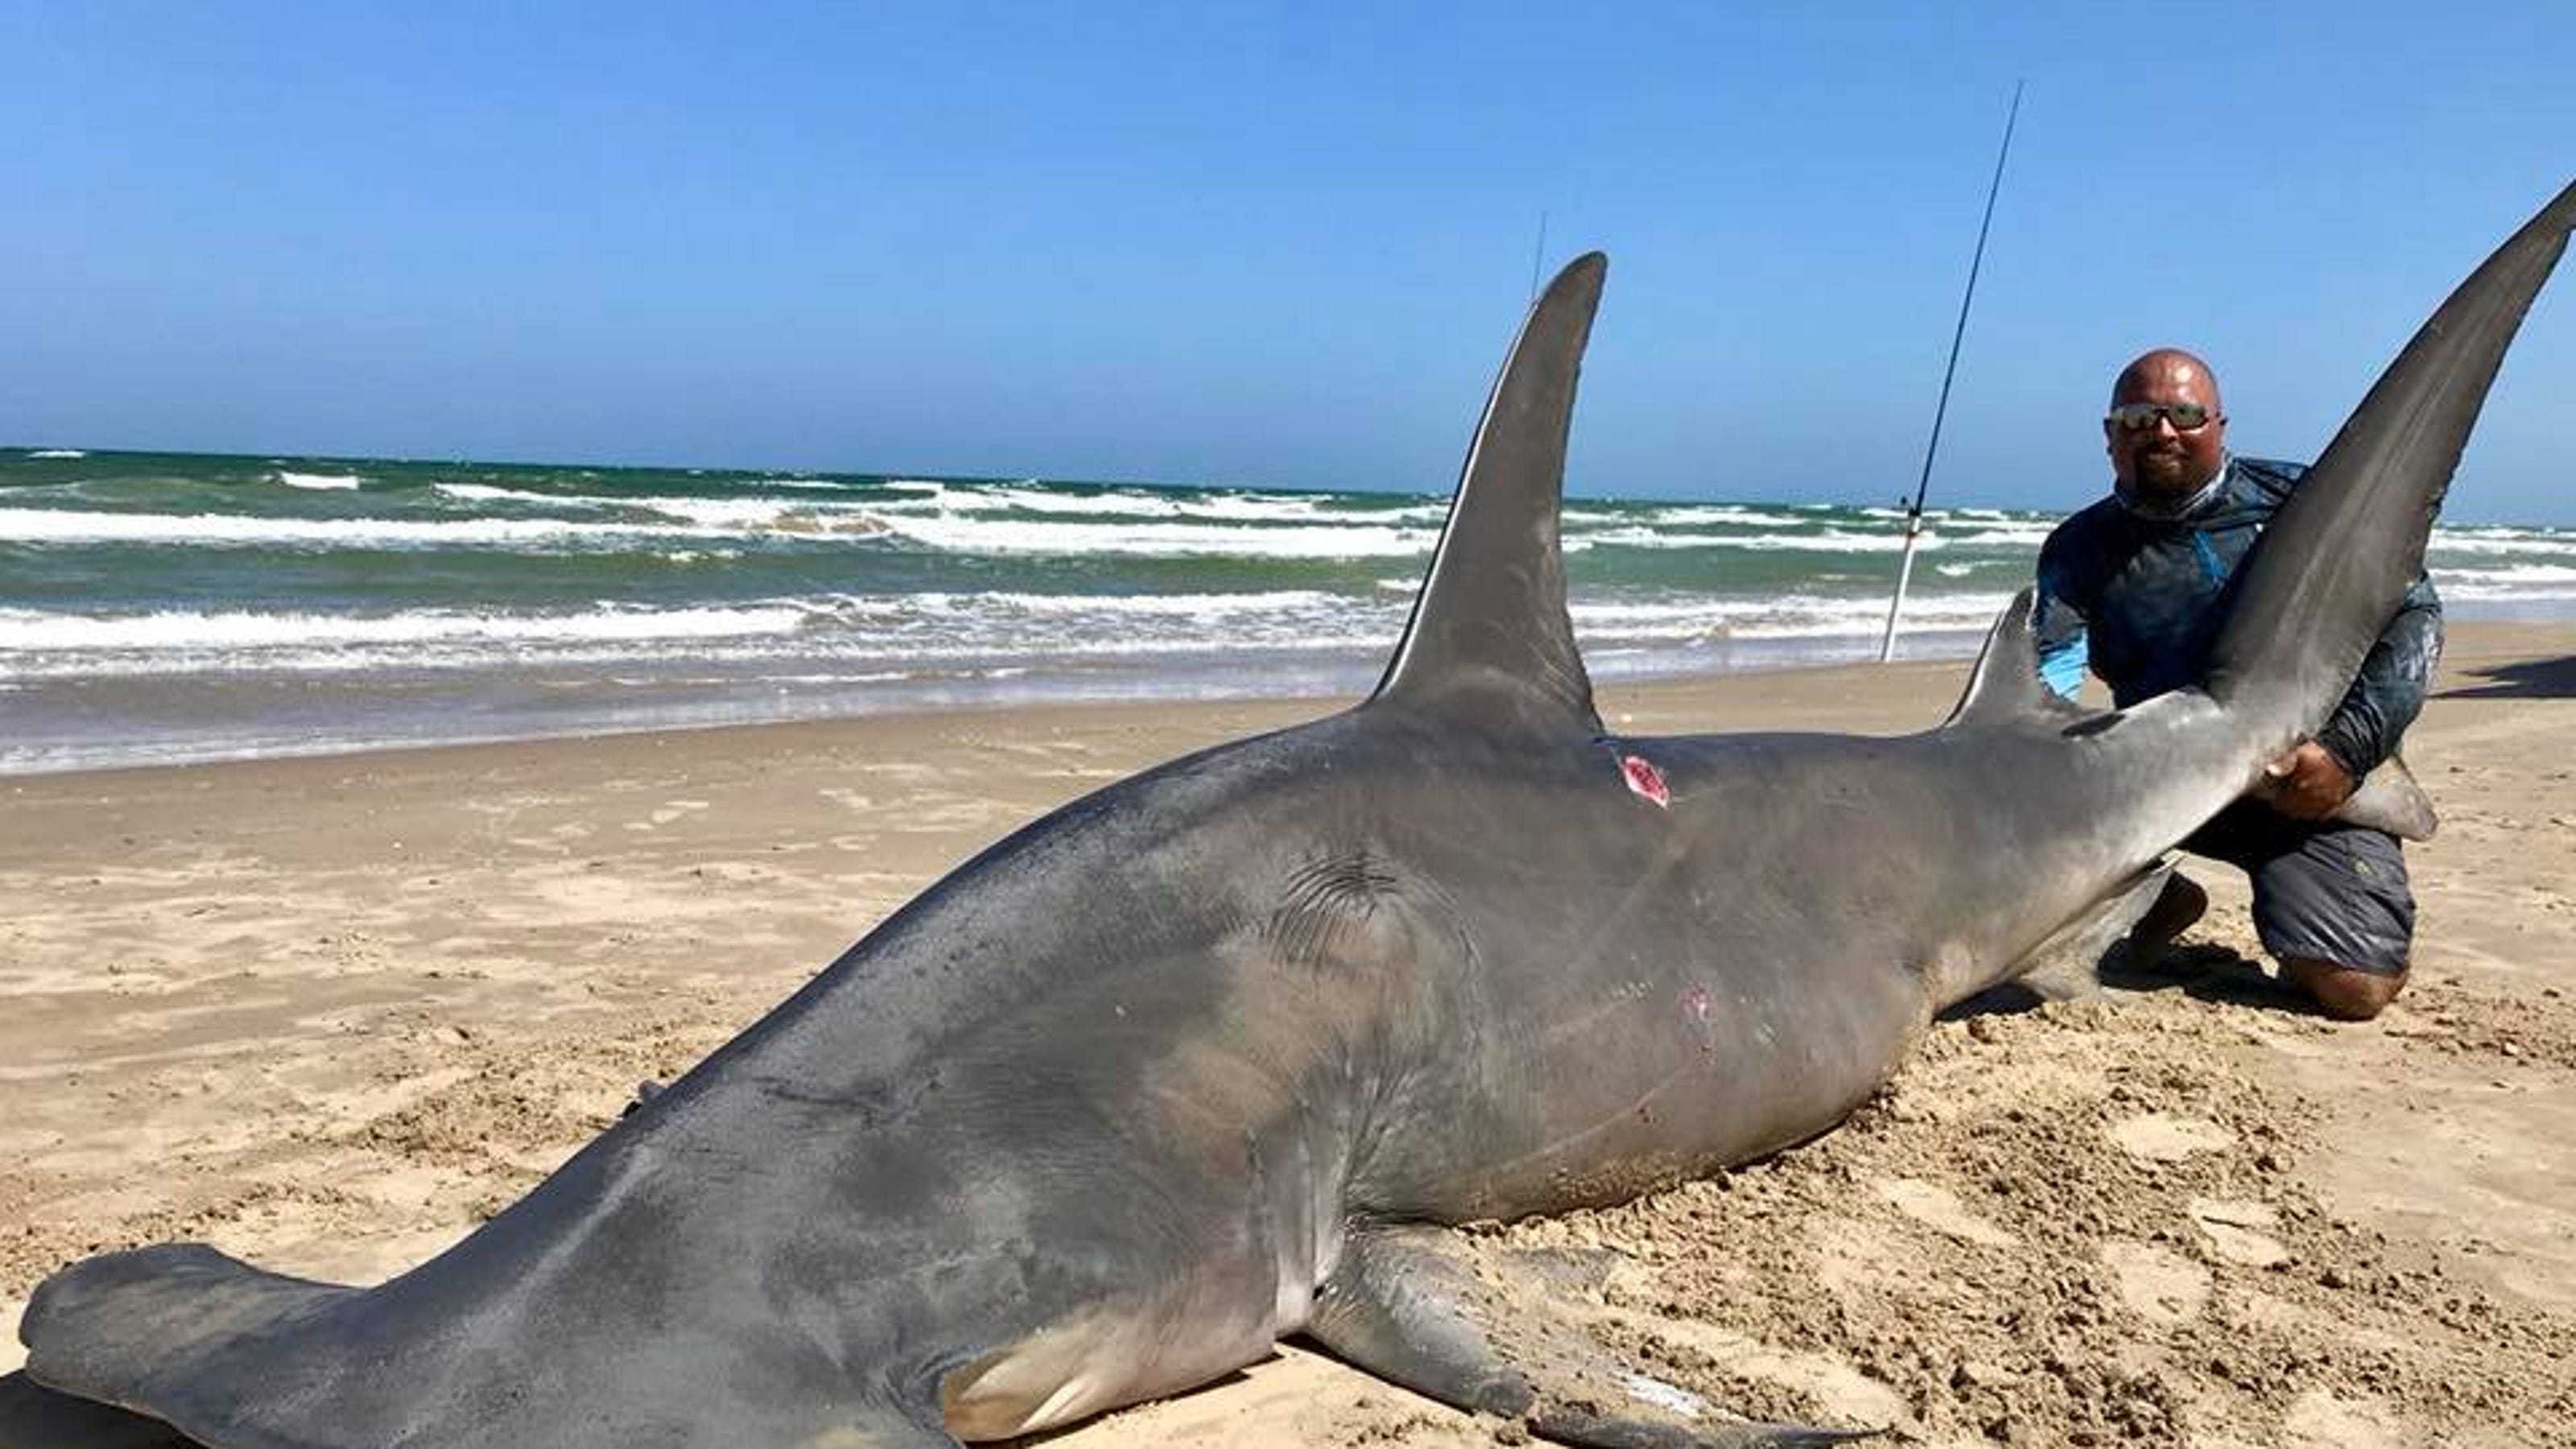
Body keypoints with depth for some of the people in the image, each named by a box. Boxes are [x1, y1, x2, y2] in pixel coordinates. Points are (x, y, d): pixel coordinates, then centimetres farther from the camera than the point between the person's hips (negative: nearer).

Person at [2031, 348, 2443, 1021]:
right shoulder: (2082, 548, 4)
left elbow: (2412, 611, 1)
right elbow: (2048, 669, -11)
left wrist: (2349, 746, -13)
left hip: (2314, 785, -2)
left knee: (2354, 989, -20)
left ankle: (2293, 913, 18)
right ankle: (2156, 898, 5)